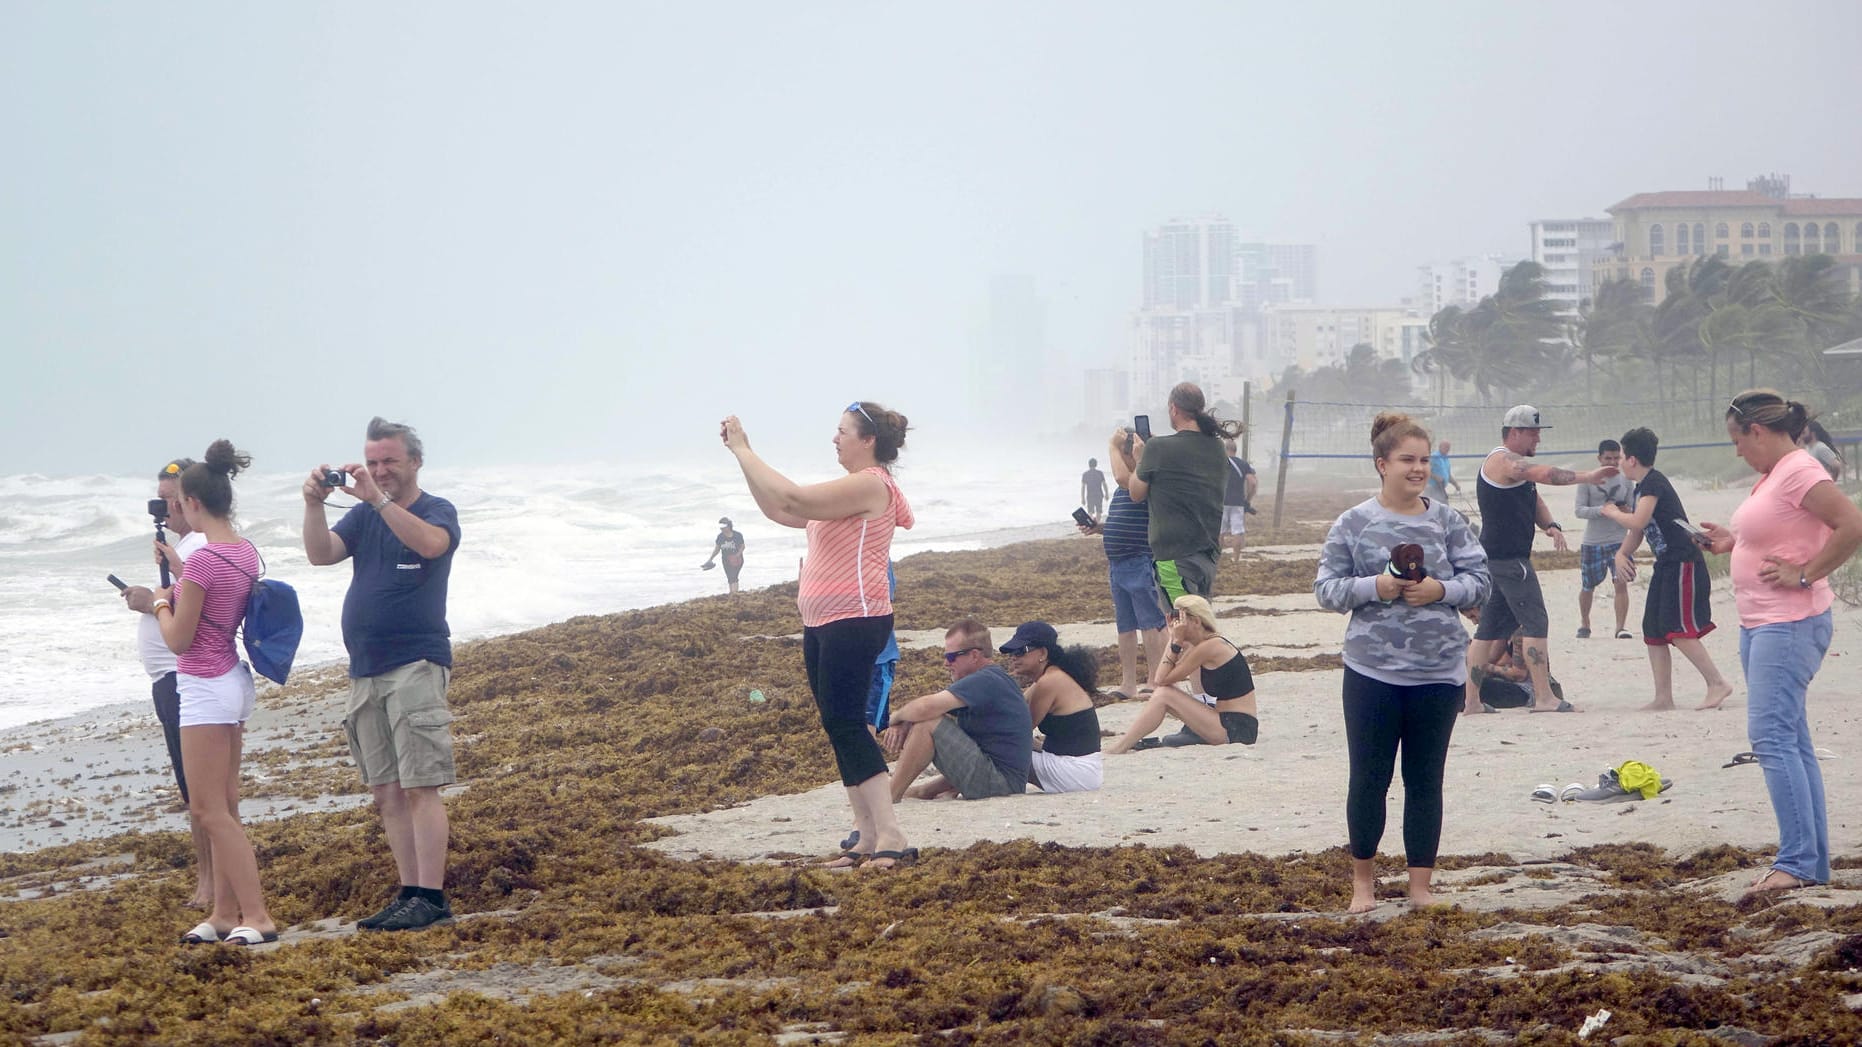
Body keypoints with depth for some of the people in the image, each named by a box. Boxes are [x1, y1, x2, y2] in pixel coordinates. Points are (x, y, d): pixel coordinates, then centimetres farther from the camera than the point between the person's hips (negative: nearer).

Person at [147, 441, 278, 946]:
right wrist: (177, 568, 25)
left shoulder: (202, 560, -21)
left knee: (209, 810, -4)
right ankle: (225, 913, 19)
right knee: (222, 809, 14)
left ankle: (256, 916, -7)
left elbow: (179, 638, -16)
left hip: (205, 690, -9)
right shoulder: (246, 553, 5)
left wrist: (161, 602, 2)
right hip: (233, 681, 9)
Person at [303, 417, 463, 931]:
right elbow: (321, 554, 1)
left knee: (419, 788, -11)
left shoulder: (437, 511, -1)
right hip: (364, 672, 7)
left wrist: (377, 498, -31)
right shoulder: (362, 516, 16)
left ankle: (431, 899, -13)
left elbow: (430, 543, -24)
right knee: (387, 794, 6)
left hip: (416, 666, -7)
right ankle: (409, 894, 10)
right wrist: (314, 504, -14)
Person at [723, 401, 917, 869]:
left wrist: (744, 451, -13)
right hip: (823, 623, 11)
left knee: (844, 722, -15)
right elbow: (779, 511, 20)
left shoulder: (870, 485, -12)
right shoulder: (853, 489, 21)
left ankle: (890, 837, -18)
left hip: (854, 620, -11)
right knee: (840, 726, 8)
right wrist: (741, 454, 13)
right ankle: (868, 838, 10)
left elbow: (792, 500, -21)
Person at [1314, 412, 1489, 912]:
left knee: (1426, 781, 8)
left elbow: (1479, 580, 4)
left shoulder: (1447, 520, 3)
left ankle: (1420, 885, 17)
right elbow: (1326, 587, -2)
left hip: (1438, 671, 2)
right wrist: (1375, 587, -16)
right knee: (1369, 778, 4)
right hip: (1372, 671, -2)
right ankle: (1363, 879, 21)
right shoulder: (1353, 523, -2)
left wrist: (1441, 590, -13)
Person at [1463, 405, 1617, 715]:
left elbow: (1534, 501, 19)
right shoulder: (1502, 460, -12)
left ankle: (1471, 699, 9)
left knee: (1490, 629, 9)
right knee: (1536, 622, -12)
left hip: (1506, 558, 11)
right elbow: (1546, 474, -26)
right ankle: (1544, 697, -16)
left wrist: (1551, 526, 0)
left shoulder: (1517, 465, 22)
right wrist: (1587, 477, -21)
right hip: (1508, 558, -11)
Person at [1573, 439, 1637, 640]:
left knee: (1621, 583, -15)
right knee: (1587, 587, 11)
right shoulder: (1588, 480, -3)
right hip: (1591, 542, -1)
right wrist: (1601, 510, -24)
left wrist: (1627, 511, -14)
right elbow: (1579, 510, -8)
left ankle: (1621, 627, -12)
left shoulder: (1625, 480, 5)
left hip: (1619, 540, 1)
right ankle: (1584, 624, 32)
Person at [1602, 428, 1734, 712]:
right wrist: (1622, 553, 4)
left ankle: (1717, 683, -11)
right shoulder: (1643, 486, 17)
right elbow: (1638, 530, 22)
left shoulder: (1654, 483, -14)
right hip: (1667, 566, 10)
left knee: (1678, 630, -15)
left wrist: (1613, 512, -7)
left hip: (1684, 564, -10)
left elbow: (1638, 521, -26)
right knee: (1654, 632, 8)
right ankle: (1664, 697, 10)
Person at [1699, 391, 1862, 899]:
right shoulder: (1774, 474, 16)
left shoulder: (1799, 471, -15)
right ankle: (1814, 862, 15)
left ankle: (1797, 861, -17)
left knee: (1771, 735, -16)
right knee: (1790, 742, 11)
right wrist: (1734, 542, 14)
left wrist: (1805, 576, -20)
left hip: (1791, 625, -11)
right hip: (1760, 625, 11)